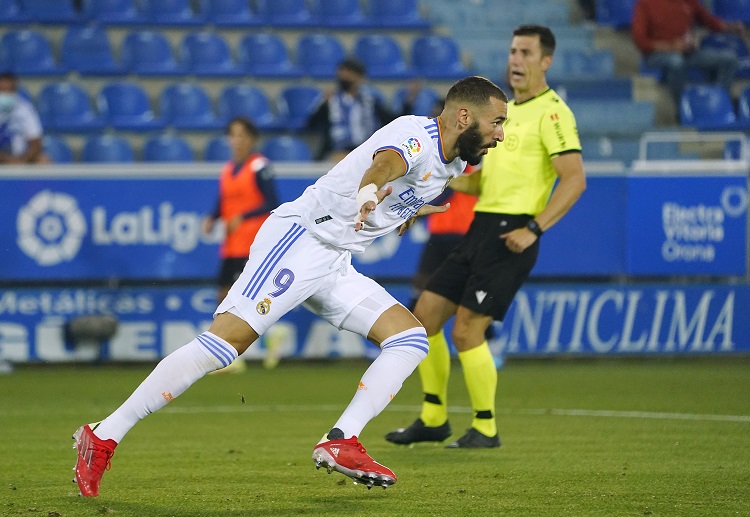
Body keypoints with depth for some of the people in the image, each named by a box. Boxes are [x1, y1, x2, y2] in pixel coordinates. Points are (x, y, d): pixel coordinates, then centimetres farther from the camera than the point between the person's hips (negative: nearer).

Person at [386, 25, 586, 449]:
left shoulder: (552, 112, -9)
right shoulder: (504, 111, 19)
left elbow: (575, 180, -18)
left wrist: (533, 229, -23)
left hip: (511, 235, -9)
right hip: (481, 230, 9)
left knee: (467, 331, -11)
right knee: (425, 316, 6)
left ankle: (485, 428, 2)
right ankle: (433, 420, 16)